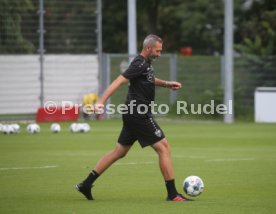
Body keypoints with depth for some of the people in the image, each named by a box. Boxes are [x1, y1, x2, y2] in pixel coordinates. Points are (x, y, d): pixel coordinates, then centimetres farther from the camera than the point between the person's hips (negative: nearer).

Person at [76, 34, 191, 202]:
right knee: (164, 147, -6)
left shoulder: (146, 62, 13)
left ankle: (86, 185, 15)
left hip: (133, 115, 10)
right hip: (139, 115, -10)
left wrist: (166, 84, 21)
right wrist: (101, 102, -33)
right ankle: (172, 193, -4)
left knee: (119, 152, 14)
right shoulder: (139, 64, -16)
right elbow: (119, 81, -24)